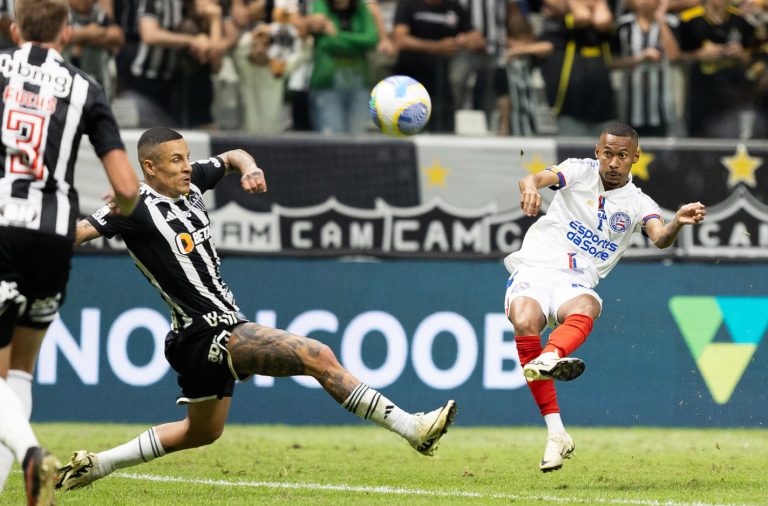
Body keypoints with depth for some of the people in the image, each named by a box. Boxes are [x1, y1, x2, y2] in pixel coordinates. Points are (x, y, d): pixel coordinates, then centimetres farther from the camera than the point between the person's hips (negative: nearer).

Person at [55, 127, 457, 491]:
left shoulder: (190, 184, 7)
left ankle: (92, 465, 32)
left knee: (202, 432, 26)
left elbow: (232, 157, 22)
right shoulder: (138, 208, -15)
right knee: (318, 356, -18)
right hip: (208, 335, -10)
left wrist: (248, 167, 1)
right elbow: (76, 233, -19)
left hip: (212, 334, 10)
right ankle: (411, 428, -17)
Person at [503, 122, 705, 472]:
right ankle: (556, 433, -35)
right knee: (525, 321, -32)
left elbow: (660, 238, -12)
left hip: (575, 284, 1)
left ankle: (547, 360, -68)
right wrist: (530, 186, -38)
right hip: (533, 270, -1)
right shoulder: (580, 171, 7)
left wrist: (678, 223, -36)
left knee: (585, 308, -35)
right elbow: (537, 178, -11)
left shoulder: (638, 204, 9)